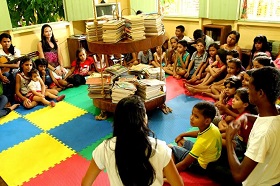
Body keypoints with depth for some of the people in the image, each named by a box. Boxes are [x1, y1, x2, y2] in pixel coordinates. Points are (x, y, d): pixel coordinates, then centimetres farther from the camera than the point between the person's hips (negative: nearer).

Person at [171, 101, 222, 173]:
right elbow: (199, 133, 13)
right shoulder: (211, 127, -16)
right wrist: (182, 135, 15)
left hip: (202, 166, -8)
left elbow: (184, 164, -30)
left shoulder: (202, 141, -38)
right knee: (181, 141, 19)